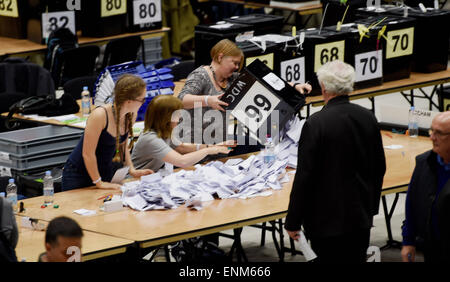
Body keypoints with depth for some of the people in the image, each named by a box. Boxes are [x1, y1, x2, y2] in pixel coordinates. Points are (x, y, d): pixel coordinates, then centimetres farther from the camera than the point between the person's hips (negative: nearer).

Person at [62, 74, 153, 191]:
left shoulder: (131, 115, -7)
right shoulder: (100, 116, -29)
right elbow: (88, 154, -24)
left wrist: (131, 170, 3)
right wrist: (98, 182, -18)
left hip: (105, 173, 6)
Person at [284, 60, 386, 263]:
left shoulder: (315, 124, -18)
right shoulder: (368, 118, 0)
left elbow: (304, 177, -16)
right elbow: (379, 169, 10)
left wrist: (293, 222, -8)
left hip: (327, 221, -6)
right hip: (361, 217, 6)